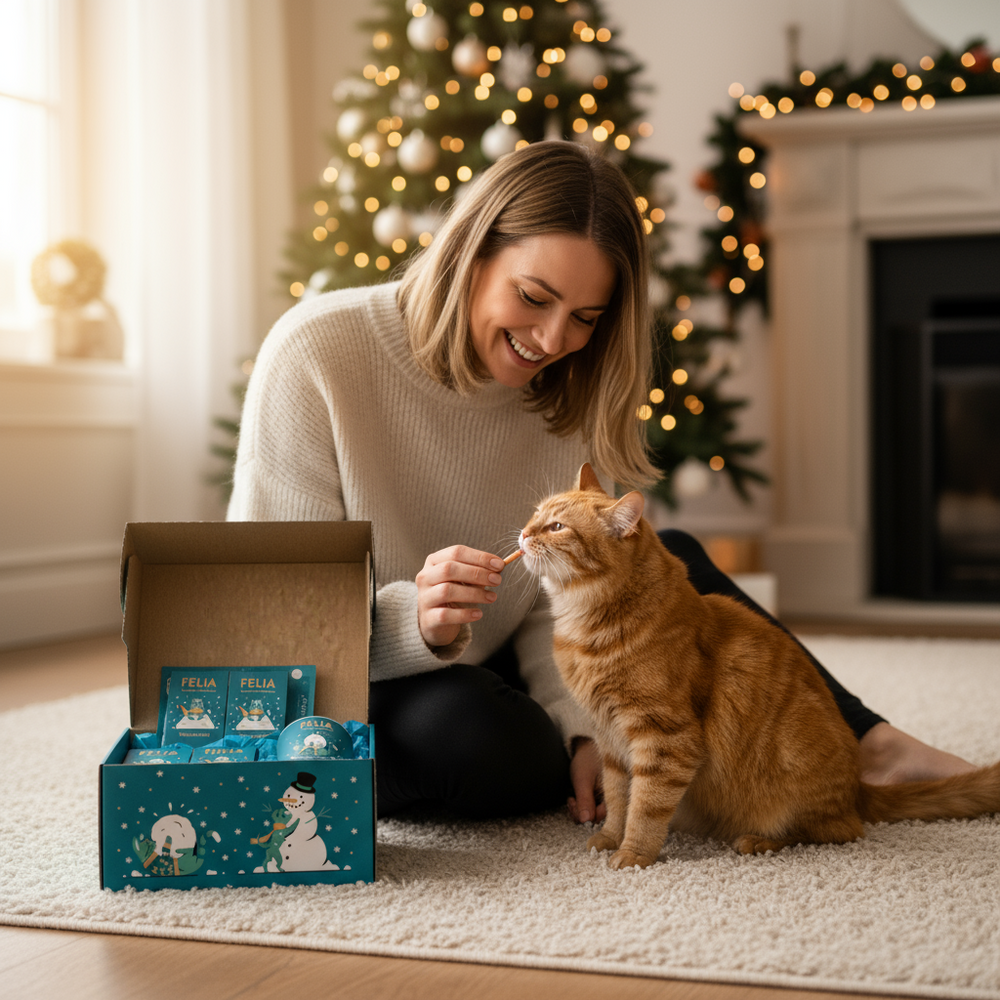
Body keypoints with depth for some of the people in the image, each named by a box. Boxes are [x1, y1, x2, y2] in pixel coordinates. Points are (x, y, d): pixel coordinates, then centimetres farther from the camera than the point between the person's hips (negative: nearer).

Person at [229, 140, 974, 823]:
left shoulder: (561, 393, -2)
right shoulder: (317, 355, -20)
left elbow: (553, 605, -3)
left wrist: (581, 726, -21)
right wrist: (415, 621, -39)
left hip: (486, 677, 6)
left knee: (672, 562, -4)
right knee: (480, 735, -36)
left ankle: (867, 748, -2)